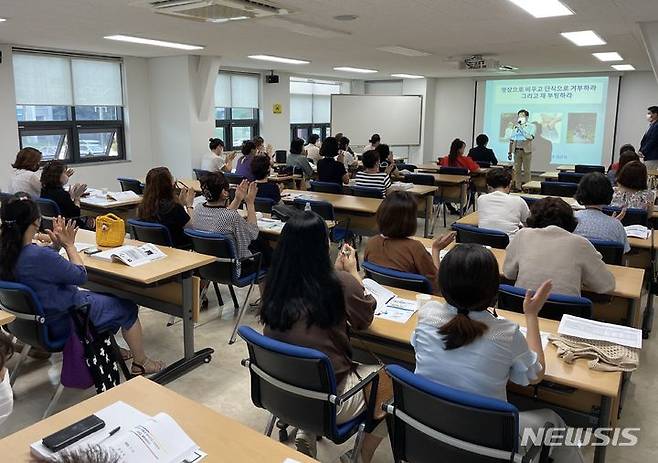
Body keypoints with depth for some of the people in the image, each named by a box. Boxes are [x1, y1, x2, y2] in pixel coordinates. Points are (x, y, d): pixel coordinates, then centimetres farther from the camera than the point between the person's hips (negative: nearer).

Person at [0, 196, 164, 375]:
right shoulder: (40, 256, -34)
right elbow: (81, 276, -18)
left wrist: (56, 244, -5)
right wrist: (69, 245, -8)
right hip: (61, 323, -9)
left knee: (99, 297, 30)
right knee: (127, 308, 10)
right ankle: (140, 363, 26)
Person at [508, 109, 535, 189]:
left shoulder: (531, 126, 2)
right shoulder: (515, 126, 13)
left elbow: (530, 137, -15)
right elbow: (511, 140, 15)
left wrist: (521, 128, -16)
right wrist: (510, 152, 11)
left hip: (526, 151, -3)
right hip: (517, 150, 3)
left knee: (526, 170, -2)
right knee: (517, 170, 4)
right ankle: (517, 187, 10)